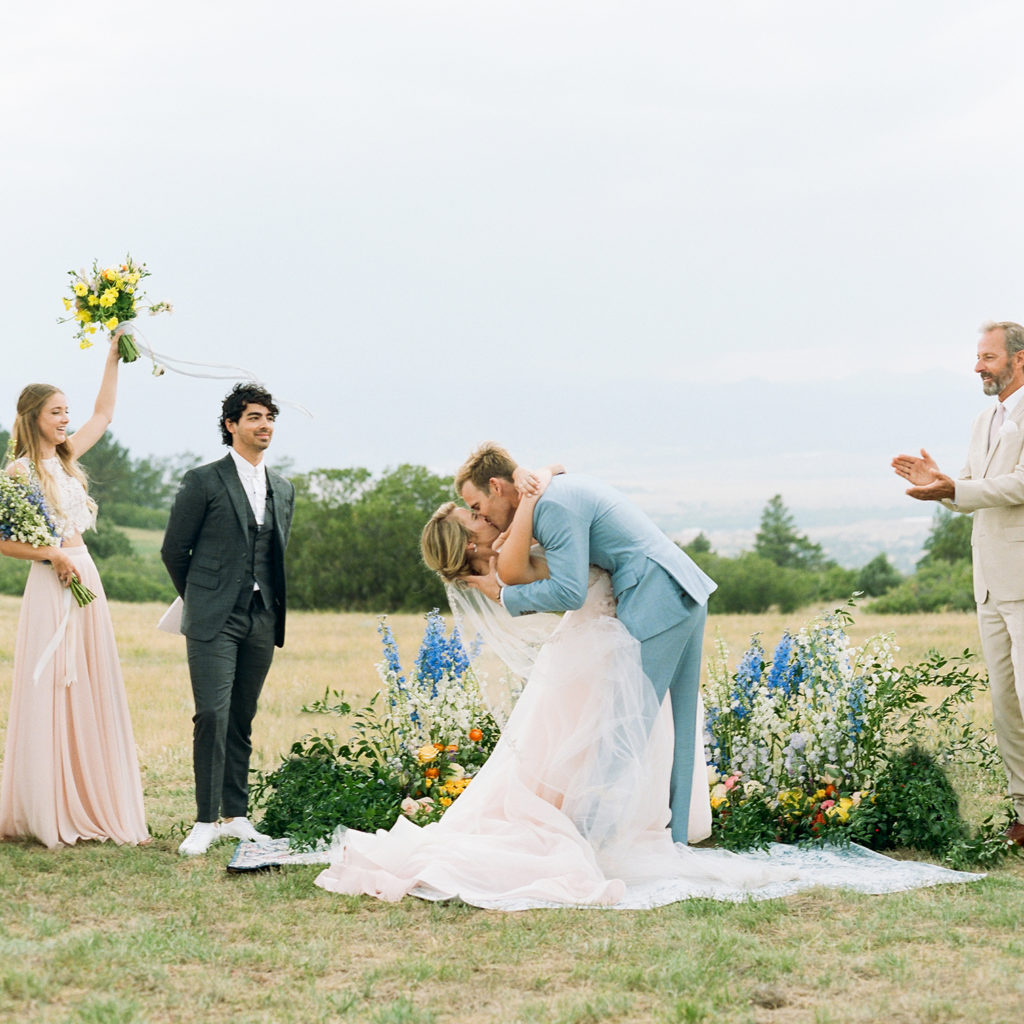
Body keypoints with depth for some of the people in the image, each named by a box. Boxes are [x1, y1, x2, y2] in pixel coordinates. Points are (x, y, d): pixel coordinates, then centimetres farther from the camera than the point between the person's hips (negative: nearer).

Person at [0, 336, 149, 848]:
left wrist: (113, 357, 19)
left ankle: (89, 805, 10)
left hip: (86, 582, 8)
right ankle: (47, 812, -1)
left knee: (89, 695, 7)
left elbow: (103, 414, 24)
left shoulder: (64, 459, 13)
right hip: (51, 589, -8)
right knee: (49, 695, -5)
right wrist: (52, 555, -17)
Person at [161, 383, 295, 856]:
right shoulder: (204, 481, -3)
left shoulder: (283, 489, 14)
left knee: (242, 720, 10)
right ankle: (206, 821, -8)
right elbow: (174, 549, 3)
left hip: (261, 621, 5)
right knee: (212, 715, -12)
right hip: (214, 621, -5)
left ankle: (236, 816, 16)